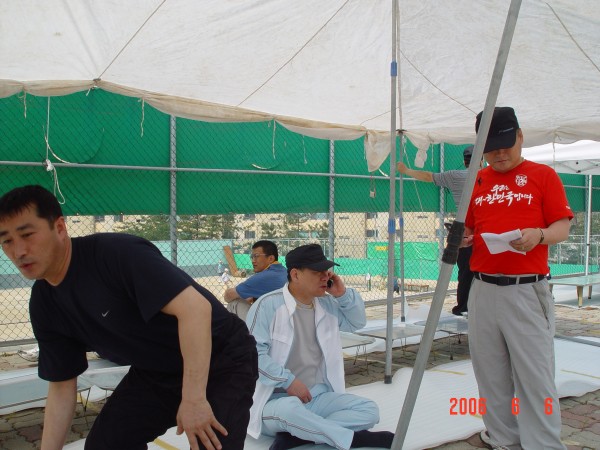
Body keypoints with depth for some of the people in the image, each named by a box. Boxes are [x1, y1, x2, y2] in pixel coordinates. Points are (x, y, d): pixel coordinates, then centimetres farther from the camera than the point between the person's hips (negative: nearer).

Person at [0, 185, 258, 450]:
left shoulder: (115, 252, -28)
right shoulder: (43, 305, -3)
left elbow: (195, 307, -35)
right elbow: (61, 387, 6)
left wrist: (194, 398, -34)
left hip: (222, 361, -7)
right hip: (154, 373, 7)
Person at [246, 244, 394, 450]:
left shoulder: (327, 304, 9)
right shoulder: (268, 304, -12)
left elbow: (357, 322, 19)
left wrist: (344, 295, 1)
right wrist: (288, 381, -22)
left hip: (318, 397, 7)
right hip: (275, 400, -6)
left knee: (369, 410, -13)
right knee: (289, 409, -41)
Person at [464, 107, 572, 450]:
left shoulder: (543, 175, 2)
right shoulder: (477, 181, 13)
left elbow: (562, 228, -1)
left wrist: (539, 235, -22)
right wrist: (463, 237, -3)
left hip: (527, 291, -4)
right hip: (482, 290, 4)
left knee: (535, 375, -2)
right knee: (491, 374, 10)